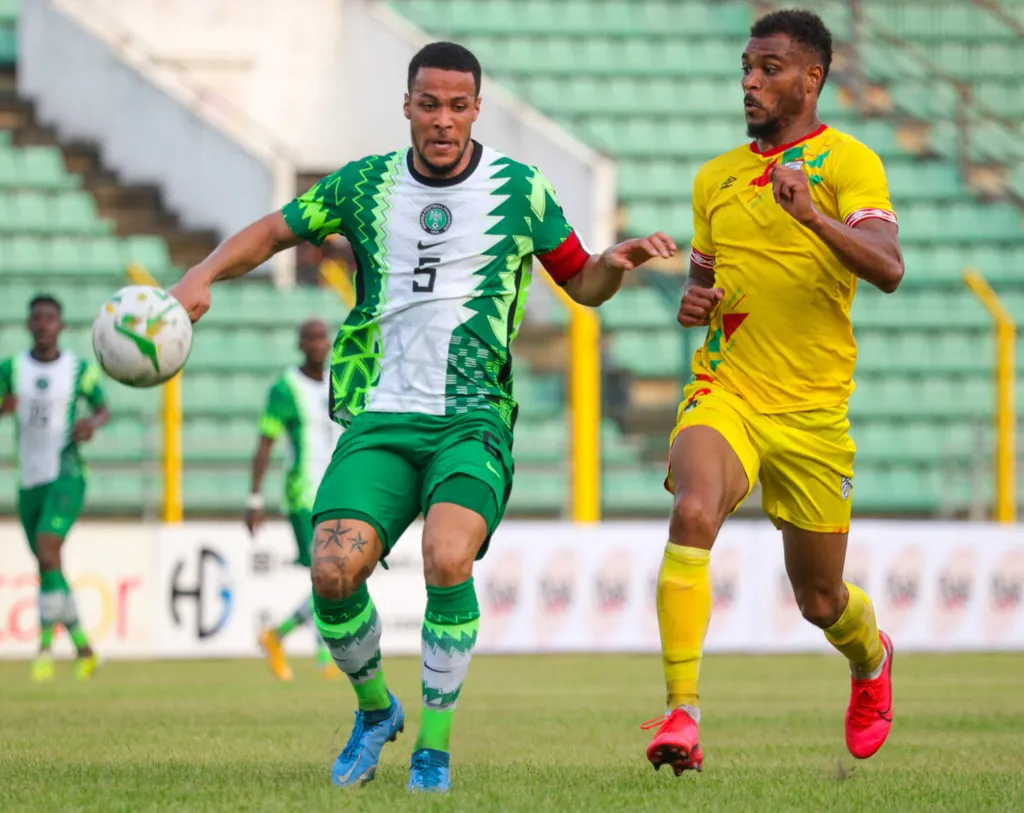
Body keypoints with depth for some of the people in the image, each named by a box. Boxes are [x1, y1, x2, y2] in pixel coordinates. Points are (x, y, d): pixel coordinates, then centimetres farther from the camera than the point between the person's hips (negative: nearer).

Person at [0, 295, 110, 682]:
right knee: (49, 569, 9)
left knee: (47, 551, -24)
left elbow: (104, 408, 13)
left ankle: (46, 646, -21)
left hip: (66, 476, -4)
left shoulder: (79, 369, 0)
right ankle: (83, 648, 25)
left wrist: (93, 423, -10)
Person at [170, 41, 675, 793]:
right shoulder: (364, 186, 7)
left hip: (473, 420, -2)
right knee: (333, 573, -18)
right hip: (381, 420, 2)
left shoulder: (519, 189, 4)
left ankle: (434, 745, -10)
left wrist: (618, 261, -7)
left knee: (448, 562, -29)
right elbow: (274, 232, 19)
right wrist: (202, 277, 3)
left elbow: (583, 284, 15)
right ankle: (376, 709, 13)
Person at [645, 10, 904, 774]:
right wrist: (693, 301, 1)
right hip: (724, 393, 2)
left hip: (812, 409, -2)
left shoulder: (848, 162, -5)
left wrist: (810, 213, -35)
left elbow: (888, 268, -20)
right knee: (693, 515, -29)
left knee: (820, 600, 10)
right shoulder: (715, 178, 11)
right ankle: (682, 713, -30)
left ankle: (871, 657, 47)